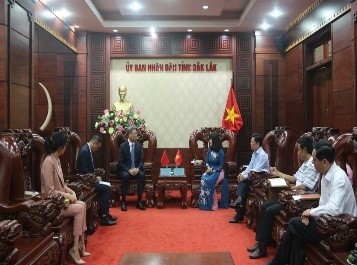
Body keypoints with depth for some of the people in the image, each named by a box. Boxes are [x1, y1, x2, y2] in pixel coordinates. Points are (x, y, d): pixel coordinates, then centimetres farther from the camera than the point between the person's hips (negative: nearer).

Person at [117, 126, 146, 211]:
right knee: (125, 176, -35)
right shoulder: (123, 146, -4)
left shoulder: (138, 146, 7)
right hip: (125, 170, -3)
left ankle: (139, 201, -22)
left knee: (142, 175, -29)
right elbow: (120, 162, -7)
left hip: (136, 170, 3)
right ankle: (123, 201, -25)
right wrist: (129, 170, -22)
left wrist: (137, 169, -14)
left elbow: (141, 161, 7)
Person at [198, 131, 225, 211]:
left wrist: (213, 170, -18)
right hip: (210, 170, 5)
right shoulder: (209, 150, 7)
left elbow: (221, 166, -9)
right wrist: (208, 167, -9)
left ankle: (211, 204, -21)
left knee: (209, 181, -32)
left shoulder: (220, 151, -9)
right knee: (203, 179, -28)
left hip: (218, 171, -4)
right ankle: (204, 203, -25)